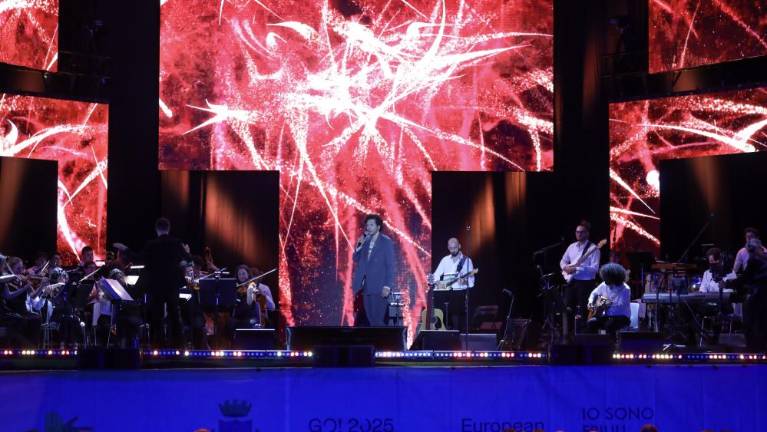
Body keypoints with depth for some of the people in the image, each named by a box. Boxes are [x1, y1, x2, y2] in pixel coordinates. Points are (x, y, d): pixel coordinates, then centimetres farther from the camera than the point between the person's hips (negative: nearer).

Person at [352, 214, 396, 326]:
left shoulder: (386, 242, -4)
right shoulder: (365, 241, 15)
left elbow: (390, 265, -8)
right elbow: (356, 259, 13)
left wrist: (387, 286, -15)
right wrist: (359, 246, -3)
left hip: (379, 287, -6)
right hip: (366, 286, 6)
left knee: (377, 320, -10)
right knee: (367, 319, 2)